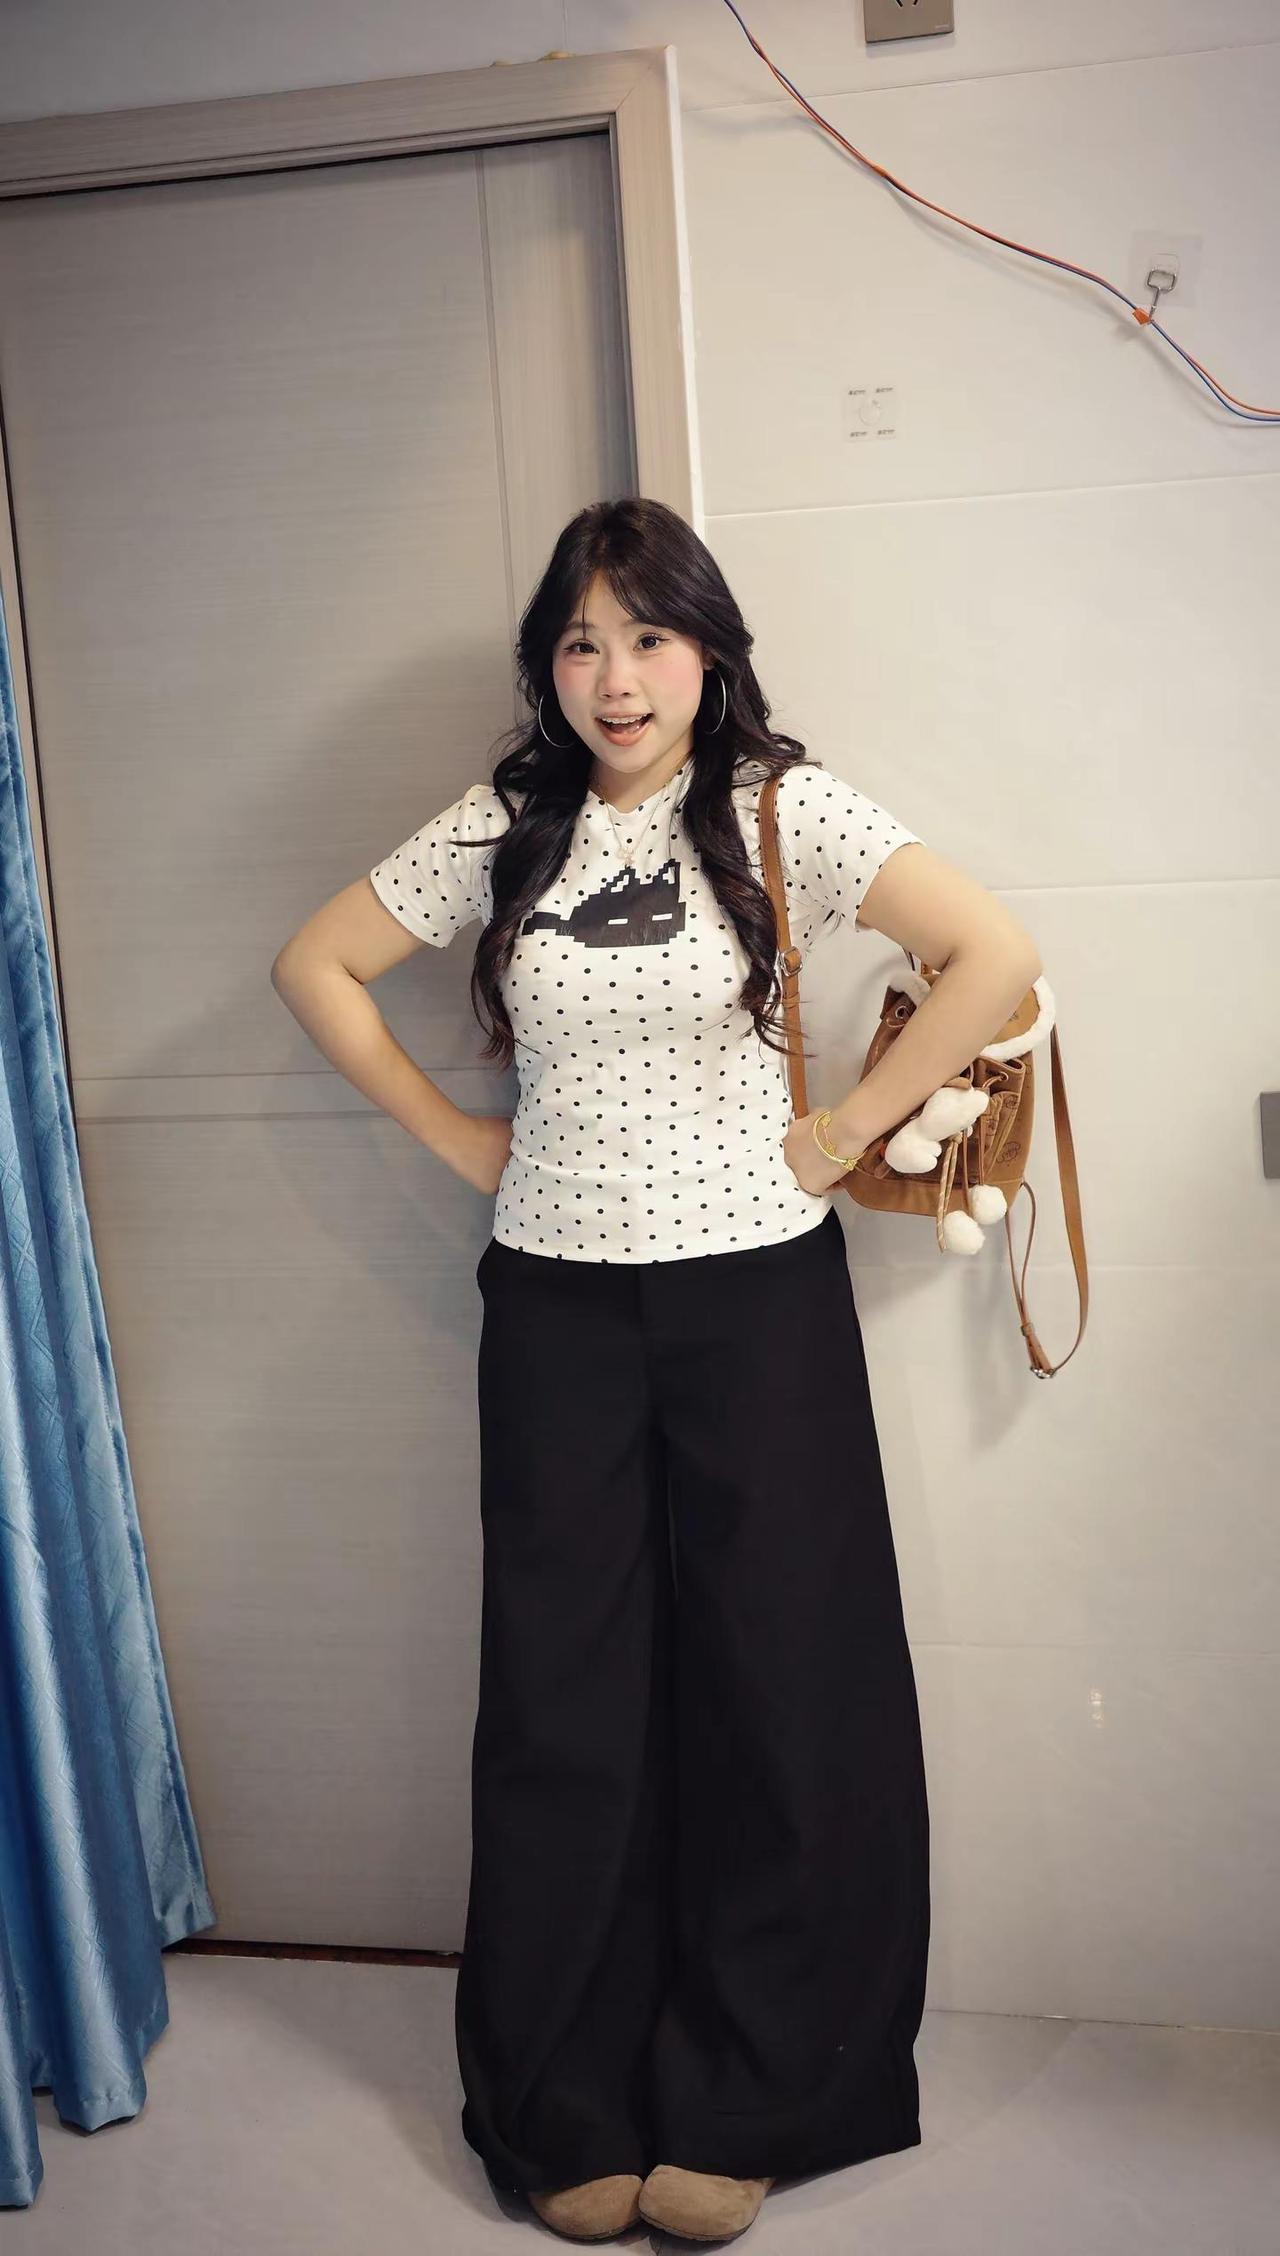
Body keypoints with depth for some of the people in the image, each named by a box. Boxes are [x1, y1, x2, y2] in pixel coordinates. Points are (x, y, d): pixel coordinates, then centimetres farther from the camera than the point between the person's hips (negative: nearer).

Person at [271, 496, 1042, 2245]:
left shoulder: (781, 808, -5)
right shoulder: (501, 830, 3)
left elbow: (996, 953, -12)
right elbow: (317, 964, 11)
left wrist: (845, 1130, -10)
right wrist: (454, 1136, 4)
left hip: (757, 1292, -2)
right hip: (556, 1303, 2)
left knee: (772, 1688, 5)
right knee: (566, 1700, 8)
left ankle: (736, 2105, 24)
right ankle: (574, 2114, 24)